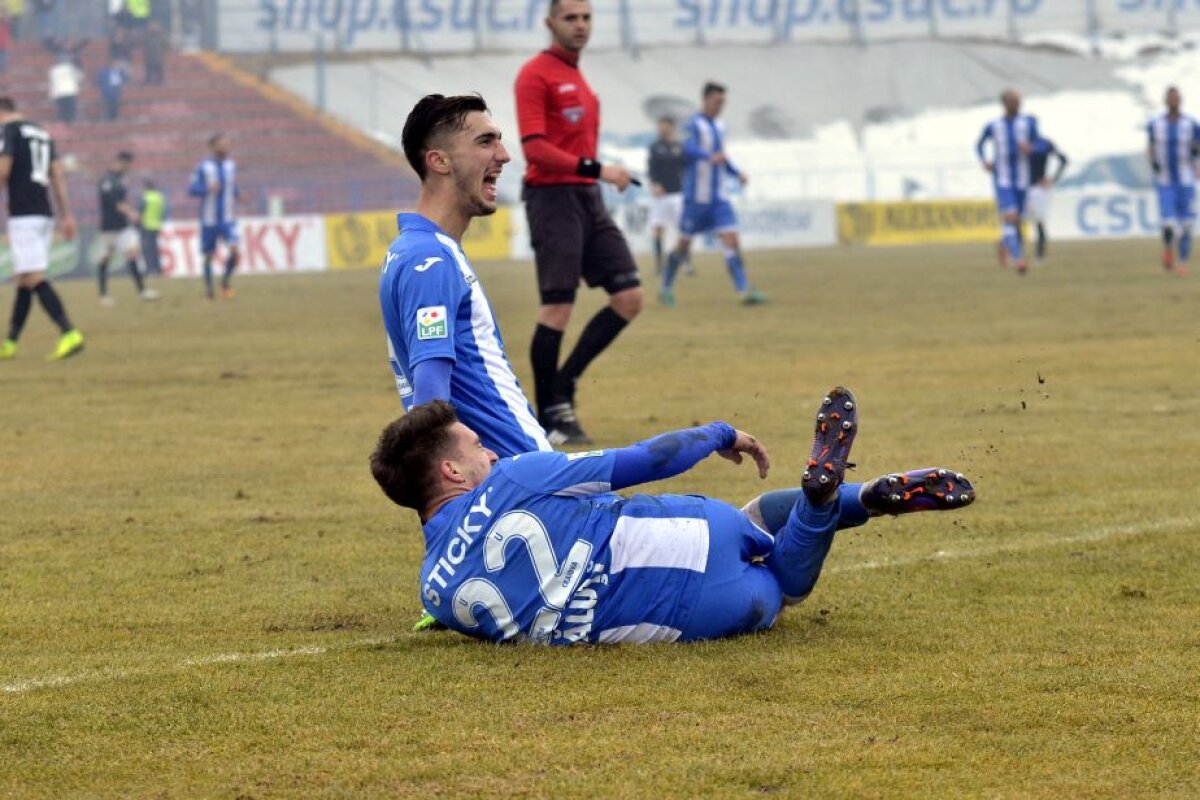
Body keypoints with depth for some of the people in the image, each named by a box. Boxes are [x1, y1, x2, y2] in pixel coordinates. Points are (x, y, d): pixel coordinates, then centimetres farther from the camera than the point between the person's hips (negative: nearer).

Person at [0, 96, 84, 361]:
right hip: (45, 214, 8)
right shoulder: (41, 133, 19)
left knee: (35, 279, -13)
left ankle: (70, 334, -26)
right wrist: (66, 215, 16)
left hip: (23, 215, -8)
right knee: (23, 280, 14)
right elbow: (58, 175, 17)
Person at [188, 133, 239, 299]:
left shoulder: (231, 165, 6)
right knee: (209, 255, 5)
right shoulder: (203, 167, -6)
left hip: (228, 218, 2)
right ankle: (209, 287, 23)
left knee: (234, 249, -17)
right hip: (209, 221, -2)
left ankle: (226, 281, 5)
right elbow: (192, 189, -8)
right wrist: (207, 189, -25)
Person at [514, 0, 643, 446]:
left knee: (629, 297, 1)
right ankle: (549, 417, 2)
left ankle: (563, 384, 11)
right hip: (553, 197, -8)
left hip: (588, 200, 8)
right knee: (557, 309, -8)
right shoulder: (536, 75, -8)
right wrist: (596, 170, -24)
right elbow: (534, 148, -18)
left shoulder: (577, 77, 18)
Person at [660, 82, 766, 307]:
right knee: (684, 243, 4)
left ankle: (744, 289, -14)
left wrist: (737, 172, 10)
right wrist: (710, 157, -46)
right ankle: (666, 287, 21)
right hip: (697, 196, -6)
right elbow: (688, 148, -28)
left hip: (719, 197, 6)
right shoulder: (694, 124, -8)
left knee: (731, 239, -8)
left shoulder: (720, 126, 14)